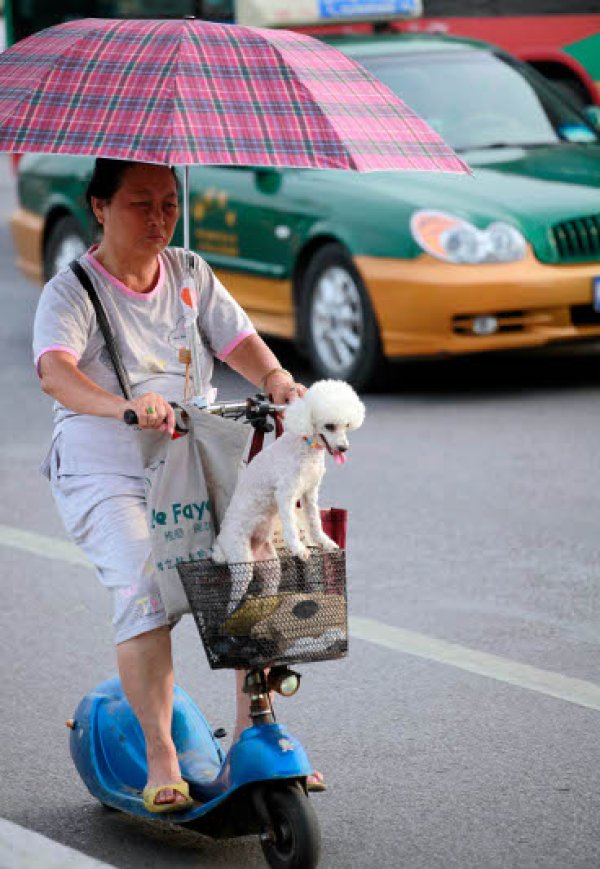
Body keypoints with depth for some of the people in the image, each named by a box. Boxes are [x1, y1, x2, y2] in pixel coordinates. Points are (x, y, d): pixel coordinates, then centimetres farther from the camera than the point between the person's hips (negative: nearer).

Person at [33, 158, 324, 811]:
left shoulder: (192, 275, 10)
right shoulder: (72, 292, -8)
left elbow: (239, 341, 0)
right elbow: (55, 373, -26)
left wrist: (276, 379, -24)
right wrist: (126, 406, -45)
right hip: (106, 477, -5)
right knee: (144, 589, -26)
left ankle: (252, 736, 1)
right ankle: (161, 758, -20)